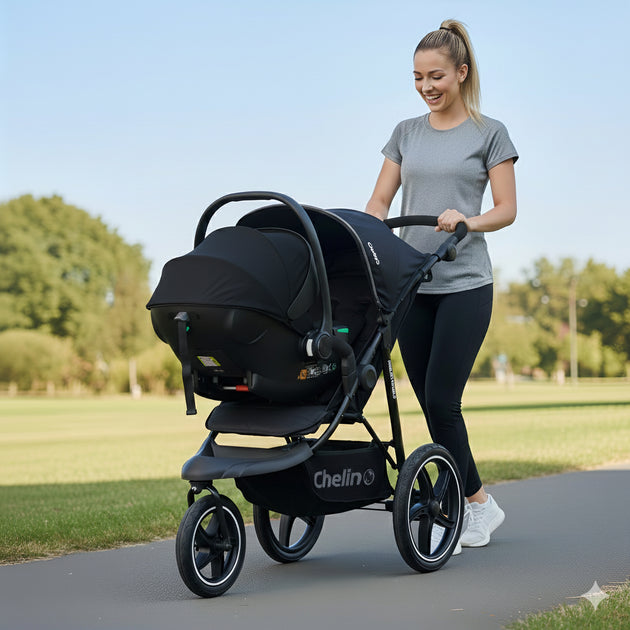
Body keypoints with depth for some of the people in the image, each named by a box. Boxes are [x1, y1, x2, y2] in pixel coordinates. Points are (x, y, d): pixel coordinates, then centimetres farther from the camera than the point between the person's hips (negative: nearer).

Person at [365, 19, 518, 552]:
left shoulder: (489, 133, 1)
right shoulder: (406, 133, 13)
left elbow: (507, 209, -3)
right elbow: (380, 200, 11)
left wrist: (468, 221, -23)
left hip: (464, 284, -5)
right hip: (411, 284, 5)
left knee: (440, 399, -10)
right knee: (433, 404, 5)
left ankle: (466, 507, 4)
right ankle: (480, 505, 18)